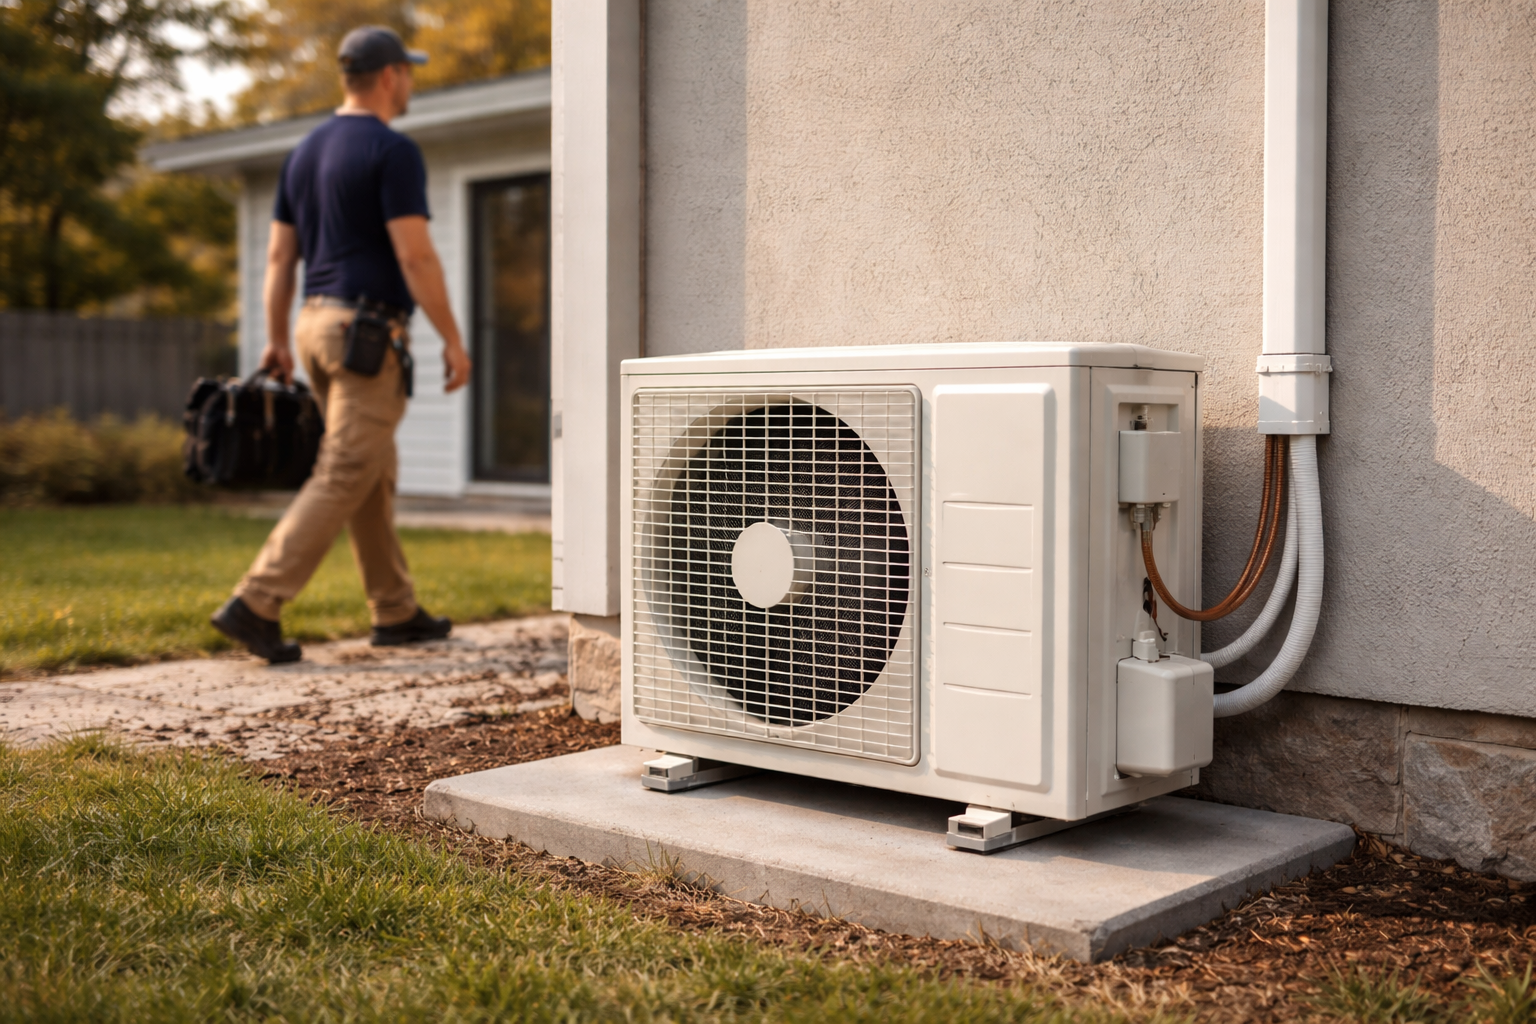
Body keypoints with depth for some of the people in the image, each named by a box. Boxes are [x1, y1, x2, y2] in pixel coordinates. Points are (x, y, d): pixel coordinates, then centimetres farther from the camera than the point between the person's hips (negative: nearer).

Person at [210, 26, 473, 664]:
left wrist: (277, 341, 18)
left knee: (374, 476, 15)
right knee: (343, 480, -7)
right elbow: (415, 256, -17)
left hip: (316, 323, 9)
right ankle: (255, 606, -11)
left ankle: (395, 613, 21)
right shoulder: (393, 151, -11)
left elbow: (279, 255, 14)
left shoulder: (306, 151, 14)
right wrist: (453, 341, -11)